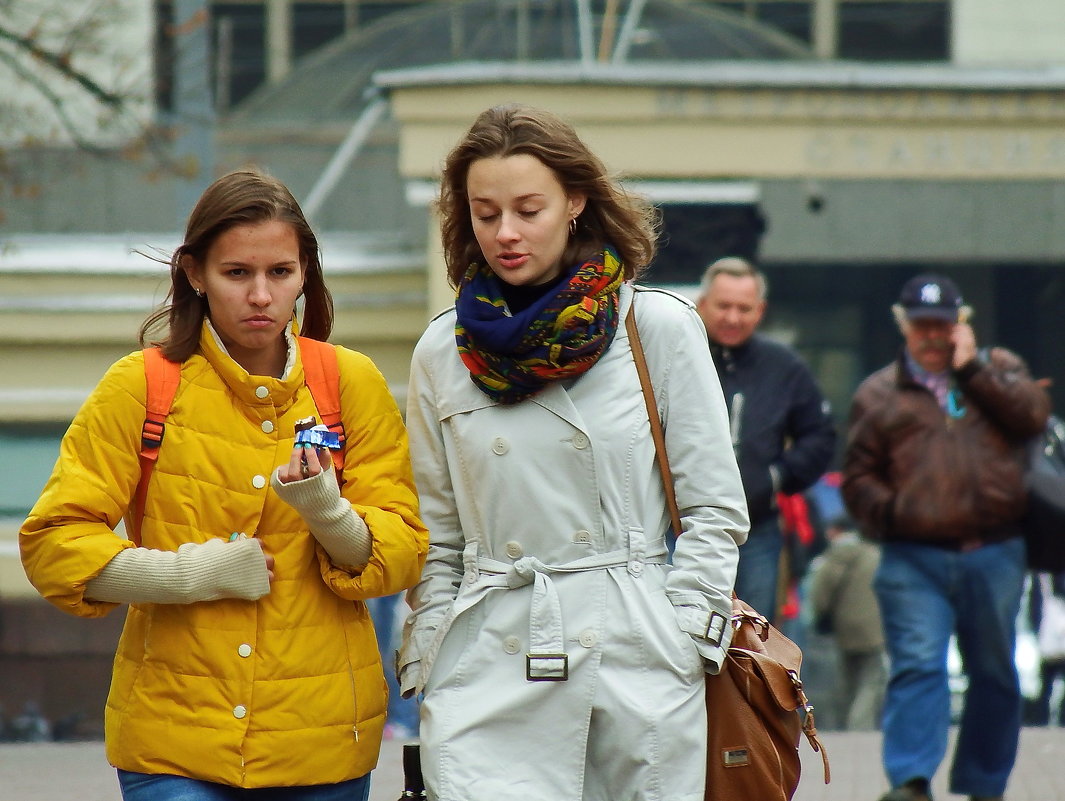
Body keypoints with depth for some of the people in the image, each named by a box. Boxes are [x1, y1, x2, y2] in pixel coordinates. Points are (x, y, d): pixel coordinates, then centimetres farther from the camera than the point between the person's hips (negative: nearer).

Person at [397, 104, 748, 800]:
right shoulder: (444, 352, 9)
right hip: (488, 685, 1)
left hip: (637, 666, -1)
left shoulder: (661, 328, 2)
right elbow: (436, 538, 14)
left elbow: (716, 512, 3)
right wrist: (427, 666, 5)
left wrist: (681, 645, -4)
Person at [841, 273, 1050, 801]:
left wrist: (972, 368, -5)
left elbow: (1033, 414, -5)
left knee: (994, 672, 8)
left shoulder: (999, 369, 15)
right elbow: (858, 476, 10)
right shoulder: (879, 394, 12)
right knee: (917, 666, -13)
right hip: (914, 560, -1)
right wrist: (888, 511, -8)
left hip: (996, 556, 1)